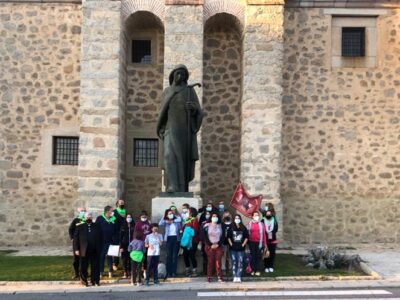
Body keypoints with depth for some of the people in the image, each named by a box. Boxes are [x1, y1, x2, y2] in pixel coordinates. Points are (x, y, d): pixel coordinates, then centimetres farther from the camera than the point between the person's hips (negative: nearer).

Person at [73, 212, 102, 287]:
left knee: (95, 267, 4)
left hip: (95, 251, 1)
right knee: (83, 267, 3)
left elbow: (100, 238, 9)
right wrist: (76, 249, -4)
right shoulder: (79, 227, 5)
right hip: (84, 251, -1)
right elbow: (75, 239, 3)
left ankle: (95, 281, 14)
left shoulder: (97, 226, 9)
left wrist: (100, 249, 3)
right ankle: (84, 280, 17)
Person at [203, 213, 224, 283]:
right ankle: (208, 277, -1)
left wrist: (218, 244, -7)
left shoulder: (220, 226, 10)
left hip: (218, 246, 1)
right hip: (210, 246, -1)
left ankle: (219, 277, -5)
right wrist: (211, 245, -9)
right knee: (210, 262, -3)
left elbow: (223, 237, 6)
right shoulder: (207, 226, 3)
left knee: (218, 262, -4)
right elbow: (205, 237, -2)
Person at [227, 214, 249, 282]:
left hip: (241, 248, 0)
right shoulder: (231, 228, 3)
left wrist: (243, 244, -1)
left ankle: (239, 277, 3)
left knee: (240, 263, -2)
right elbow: (228, 237, 5)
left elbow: (246, 237, 7)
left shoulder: (243, 228, 3)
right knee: (234, 262, 1)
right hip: (233, 248, 0)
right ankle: (235, 277, 6)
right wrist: (231, 244, -3)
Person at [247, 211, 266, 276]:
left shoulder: (261, 224, 1)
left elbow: (264, 234, 1)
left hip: (259, 242, -1)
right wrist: (247, 242, 2)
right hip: (252, 242, 1)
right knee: (252, 256, 6)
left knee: (258, 256, 3)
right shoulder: (250, 224, 2)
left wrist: (264, 244, 0)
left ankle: (258, 270, 9)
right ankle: (253, 270, 14)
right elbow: (247, 233, 5)